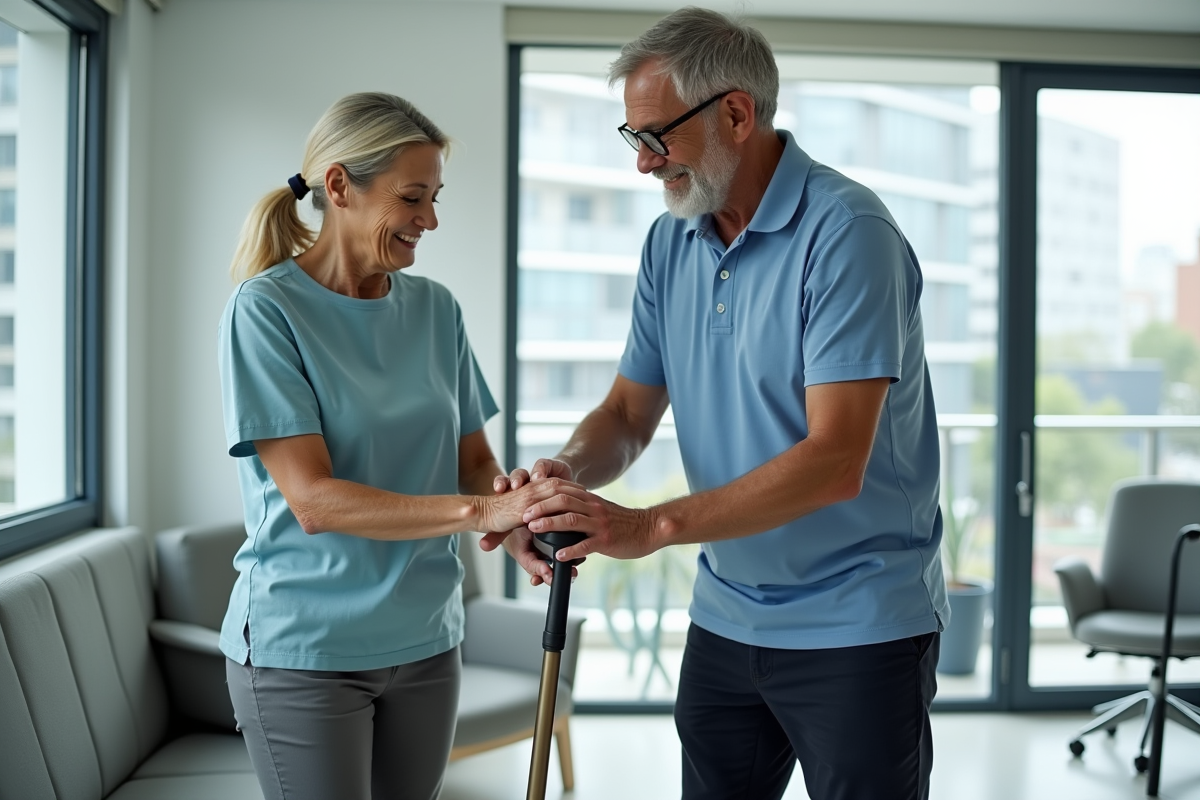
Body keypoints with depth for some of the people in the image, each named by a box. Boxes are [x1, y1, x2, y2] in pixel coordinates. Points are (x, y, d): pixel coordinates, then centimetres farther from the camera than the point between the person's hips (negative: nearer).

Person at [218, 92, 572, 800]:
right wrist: (479, 511, -28)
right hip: (304, 651, -5)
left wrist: (520, 521, -17)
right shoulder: (267, 309, -12)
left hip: (426, 638, 5)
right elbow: (313, 499, -19)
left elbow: (474, 460, 6)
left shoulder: (435, 308, 5)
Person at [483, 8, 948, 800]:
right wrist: (569, 469, -14)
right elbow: (630, 413, 9)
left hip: (858, 625, -6)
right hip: (724, 617, 7)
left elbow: (834, 461, -26)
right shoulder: (670, 242, 5)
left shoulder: (846, 232, -19)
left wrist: (652, 526, -29)